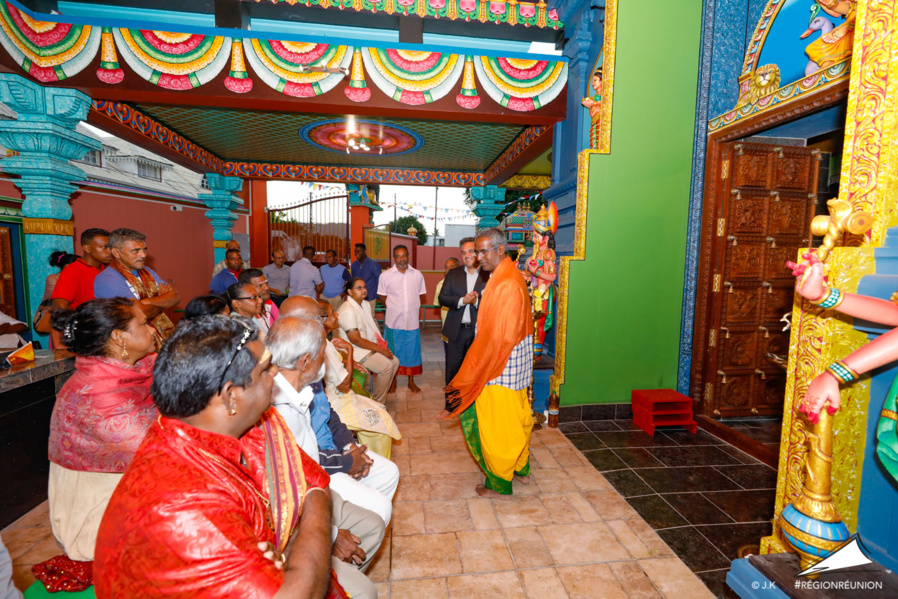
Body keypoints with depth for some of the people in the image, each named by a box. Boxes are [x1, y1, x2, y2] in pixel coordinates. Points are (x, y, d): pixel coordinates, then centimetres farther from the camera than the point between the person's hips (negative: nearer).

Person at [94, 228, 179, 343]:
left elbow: (175, 297, 5)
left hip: (167, 334, 7)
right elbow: (140, 314, -17)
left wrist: (148, 301, -13)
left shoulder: (146, 271, 17)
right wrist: (163, 299, 1)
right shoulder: (105, 279, -7)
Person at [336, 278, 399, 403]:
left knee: (395, 362, -1)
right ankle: (378, 403, -4)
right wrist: (381, 350, -20)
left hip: (370, 345, 9)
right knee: (386, 365, -22)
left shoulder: (365, 304, 9)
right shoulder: (347, 311, -21)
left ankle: (380, 396, 12)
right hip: (354, 350, -9)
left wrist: (382, 345, -3)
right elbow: (355, 339, -24)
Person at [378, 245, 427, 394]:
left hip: (412, 321, 2)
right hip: (393, 321, -1)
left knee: (412, 351, 10)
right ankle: (393, 381, 25)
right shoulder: (386, 275, -2)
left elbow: (422, 295, 12)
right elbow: (382, 295, 7)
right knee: (393, 353, 8)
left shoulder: (417, 274, 3)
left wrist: (413, 307, 3)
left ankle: (411, 381, 25)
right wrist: (393, 307, 2)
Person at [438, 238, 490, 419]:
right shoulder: (453, 274, 8)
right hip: (456, 330, 3)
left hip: (479, 331, -2)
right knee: (452, 369, 9)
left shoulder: (489, 276, -3)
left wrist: (476, 301, -23)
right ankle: (450, 405, 25)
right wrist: (462, 300, -15)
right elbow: (442, 298, -1)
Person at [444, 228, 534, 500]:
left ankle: (500, 485, 27)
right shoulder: (512, 277, 6)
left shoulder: (505, 286, -26)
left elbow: (496, 338, -27)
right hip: (515, 365, 10)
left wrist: (465, 378, -21)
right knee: (516, 419, 23)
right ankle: (521, 469, 43)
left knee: (496, 425, 8)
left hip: (499, 368, -10)